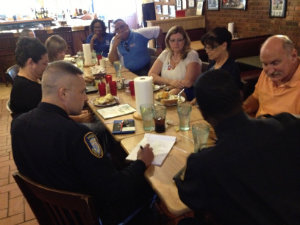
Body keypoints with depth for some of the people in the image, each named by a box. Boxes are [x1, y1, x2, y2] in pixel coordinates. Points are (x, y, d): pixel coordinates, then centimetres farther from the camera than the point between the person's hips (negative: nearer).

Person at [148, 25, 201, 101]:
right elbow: (151, 75, 3)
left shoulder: (192, 55, -5)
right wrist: (169, 81, -14)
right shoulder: (165, 53, 10)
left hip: (186, 92, -4)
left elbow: (189, 83, -15)